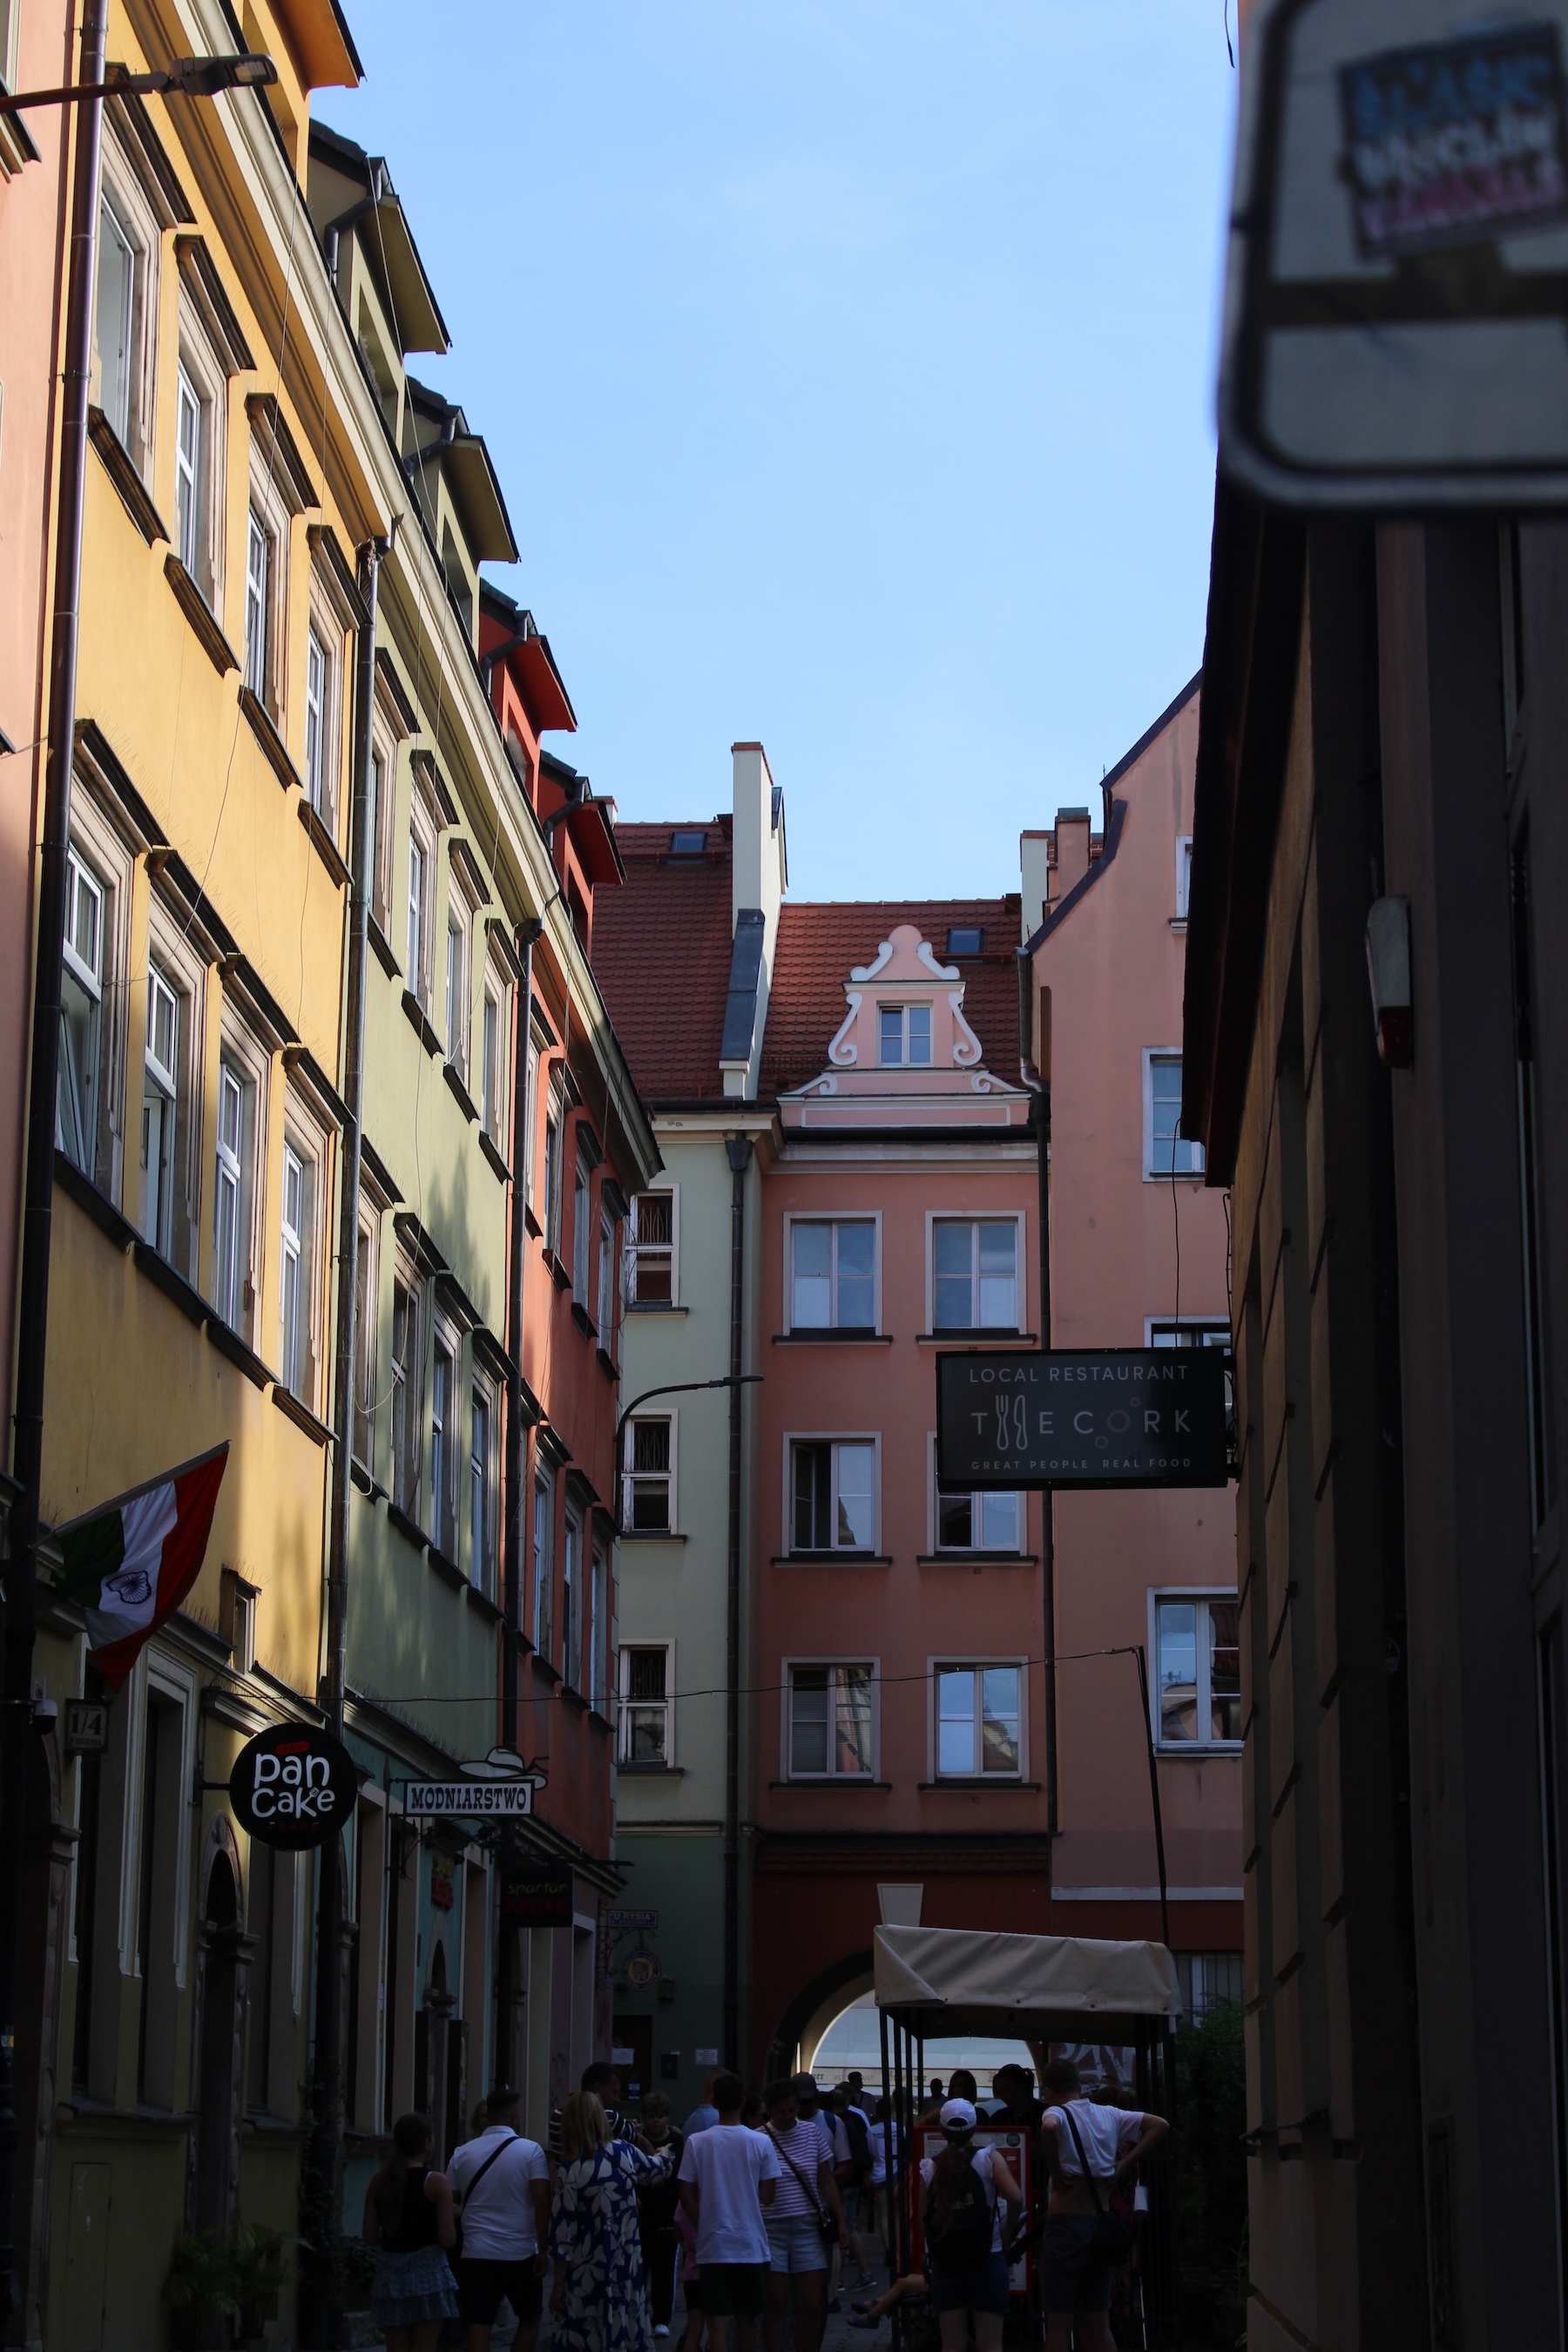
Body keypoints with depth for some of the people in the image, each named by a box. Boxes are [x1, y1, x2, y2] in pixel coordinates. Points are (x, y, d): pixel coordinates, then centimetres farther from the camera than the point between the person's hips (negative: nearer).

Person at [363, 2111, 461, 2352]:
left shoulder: (379, 2183, 4)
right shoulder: (436, 2183, -10)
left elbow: (370, 2237, 3)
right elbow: (448, 2239, -14)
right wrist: (454, 2215, 6)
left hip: (390, 2273, 4)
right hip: (427, 2272, -4)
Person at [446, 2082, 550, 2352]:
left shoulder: (462, 2154, 5)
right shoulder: (530, 2150, -4)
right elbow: (542, 2202, -13)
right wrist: (543, 2249, -9)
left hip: (475, 2255, 1)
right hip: (521, 2254, -1)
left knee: (478, 2330, -1)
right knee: (529, 2319, 20)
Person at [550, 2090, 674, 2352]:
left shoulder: (571, 2171, -13)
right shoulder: (625, 2153, -2)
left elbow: (562, 2235, -12)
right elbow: (656, 2168, 22)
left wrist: (558, 2285, -4)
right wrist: (664, 2154, 45)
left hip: (588, 2275, -4)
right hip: (627, 2269, 4)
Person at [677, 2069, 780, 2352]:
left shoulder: (697, 2142, -5)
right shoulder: (761, 2142, -6)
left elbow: (687, 2196, -3)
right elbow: (768, 2195, -2)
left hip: (713, 2247, -1)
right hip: (751, 2244, 1)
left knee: (718, 2322, -1)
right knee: (747, 2320, 15)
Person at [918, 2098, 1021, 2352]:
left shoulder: (930, 2168, 3)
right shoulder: (989, 2158, -4)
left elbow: (922, 2219, -1)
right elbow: (1015, 2197, -17)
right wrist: (1008, 2231, -1)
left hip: (945, 2266, 2)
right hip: (986, 2262, -2)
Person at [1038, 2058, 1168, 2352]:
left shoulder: (1057, 2114, -7)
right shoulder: (1109, 2115, 9)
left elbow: (1048, 2128, -31)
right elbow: (1160, 2125, 12)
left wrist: (1056, 2174, -18)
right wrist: (1123, 2167, 7)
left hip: (1065, 2222, -5)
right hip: (1102, 2225, 5)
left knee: (1059, 2324, 0)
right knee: (1097, 2322, 14)